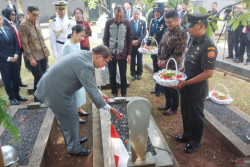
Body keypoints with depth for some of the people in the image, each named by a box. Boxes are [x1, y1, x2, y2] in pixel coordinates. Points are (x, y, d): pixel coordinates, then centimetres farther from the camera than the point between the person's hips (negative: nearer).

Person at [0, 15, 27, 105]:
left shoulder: (8, 29, 6)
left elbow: (16, 42, 8)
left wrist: (16, 54, -5)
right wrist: (7, 58, -14)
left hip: (14, 59, 4)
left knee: (15, 78, 13)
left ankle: (17, 95, 27)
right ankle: (12, 97, 20)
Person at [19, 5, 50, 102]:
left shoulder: (37, 23, 10)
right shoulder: (23, 25, -9)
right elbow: (24, 44, -11)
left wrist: (45, 50, 13)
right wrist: (31, 58, -14)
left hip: (44, 54, 6)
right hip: (34, 57, -6)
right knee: (38, 77, -1)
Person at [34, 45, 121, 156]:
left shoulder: (84, 54, 2)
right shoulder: (86, 66, -28)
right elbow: (91, 91, -24)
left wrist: (99, 93, 12)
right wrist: (109, 109, -16)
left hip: (53, 85, 10)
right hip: (54, 91, -10)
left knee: (68, 116, 22)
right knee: (71, 118, 5)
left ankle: (73, 139, 42)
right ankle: (74, 148, 25)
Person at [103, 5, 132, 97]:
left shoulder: (127, 23, 0)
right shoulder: (109, 23, -1)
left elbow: (129, 39, 3)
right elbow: (105, 38, 3)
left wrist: (129, 53, -1)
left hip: (122, 54, 0)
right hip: (111, 53, 0)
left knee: (123, 75, 7)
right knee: (112, 75, 8)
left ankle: (124, 93, 23)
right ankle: (114, 92, 24)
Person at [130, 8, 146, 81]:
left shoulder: (143, 22, 2)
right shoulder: (129, 22, -1)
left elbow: (144, 33, -3)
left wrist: (138, 41, -13)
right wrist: (132, 41, -12)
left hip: (140, 43, 1)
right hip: (131, 44, 0)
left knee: (139, 60, 8)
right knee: (132, 60, 5)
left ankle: (139, 74, 21)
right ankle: (133, 74, 17)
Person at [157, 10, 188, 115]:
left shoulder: (181, 33, -16)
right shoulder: (167, 30, 8)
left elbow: (178, 52, -21)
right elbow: (161, 45, 13)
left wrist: (166, 62, -16)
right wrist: (159, 59, 1)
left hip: (173, 66, -7)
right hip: (163, 65, 7)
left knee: (173, 87, 6)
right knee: (166, 86, 17)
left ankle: (174, 108, 24)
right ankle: (168, 105, 35)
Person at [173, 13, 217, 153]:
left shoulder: (208, 46, -24)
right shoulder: (193, 40, 2)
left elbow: (208, 73, -26)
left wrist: (185, 83, -23)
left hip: (197, 89, -8)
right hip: (186, 86, 8)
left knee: (196, 116, 13)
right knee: (186, 113, 23)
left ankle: (195, 142, 36)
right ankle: (187, 135, 45)